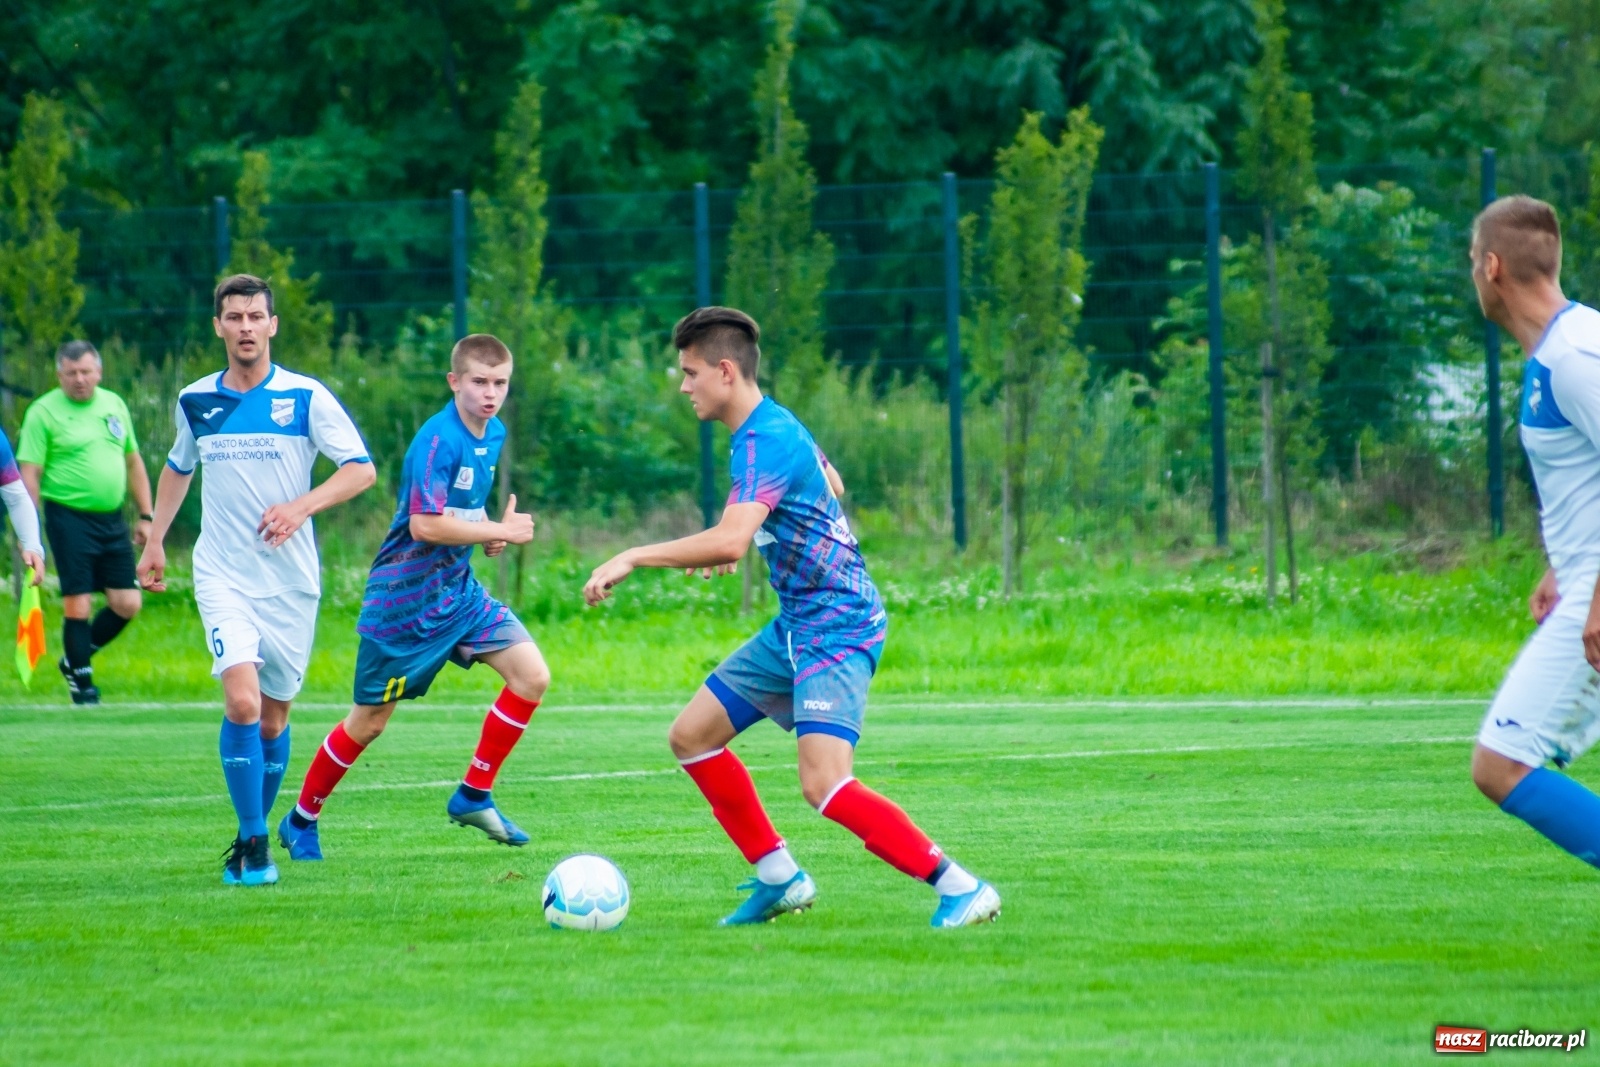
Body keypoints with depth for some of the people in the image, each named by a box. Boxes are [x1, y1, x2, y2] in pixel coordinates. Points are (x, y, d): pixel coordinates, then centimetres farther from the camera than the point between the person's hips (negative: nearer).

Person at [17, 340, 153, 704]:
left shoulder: (114, 405, 12)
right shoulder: (43, 412, -4)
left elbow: (134, 463, 19)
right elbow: (29, 474, -7)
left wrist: (145, 515, 15)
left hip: (112, 520, 5)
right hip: (70, 519, -5)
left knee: (127, 605, 2)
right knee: (77, 605, -7)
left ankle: (76, 660, 22)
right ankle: (82, 681, 7)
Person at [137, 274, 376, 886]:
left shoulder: (305, 397, -4)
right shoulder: (196, 401, 5)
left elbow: (361, 469, -4)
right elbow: (178, 467, 24)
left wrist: (302, 507, -19)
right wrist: (154, 542, 20)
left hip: (290, 580, 0)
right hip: (223, 577, 0)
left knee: (274, 716, 7)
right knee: (242, 701, -19)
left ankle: (256, 832, 27)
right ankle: (253, 845, -14)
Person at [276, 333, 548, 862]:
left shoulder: (494, 435, 5)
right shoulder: (437, 439, -21)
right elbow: (425, 524, -30)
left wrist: (488, 531, 3)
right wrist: (501, 531, -21)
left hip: (458, 588, 7)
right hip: (405, 599, -7)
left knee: (532, 674, -8)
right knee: (370, 721, 2)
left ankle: (473, 796, 2)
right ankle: (301, 820, 22)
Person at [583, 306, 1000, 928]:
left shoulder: (765, 441, -20)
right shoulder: (775, 425, 11)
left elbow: (729, 540, -35)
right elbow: (831, 486, 31)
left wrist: (631, 558, -29)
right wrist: (730, 546, 27)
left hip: (836, 627, -11)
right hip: (798, 624, 11)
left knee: (824, 784, -24)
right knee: (692, 736, 12)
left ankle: (960, 888, -19)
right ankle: (779, 877, 18)